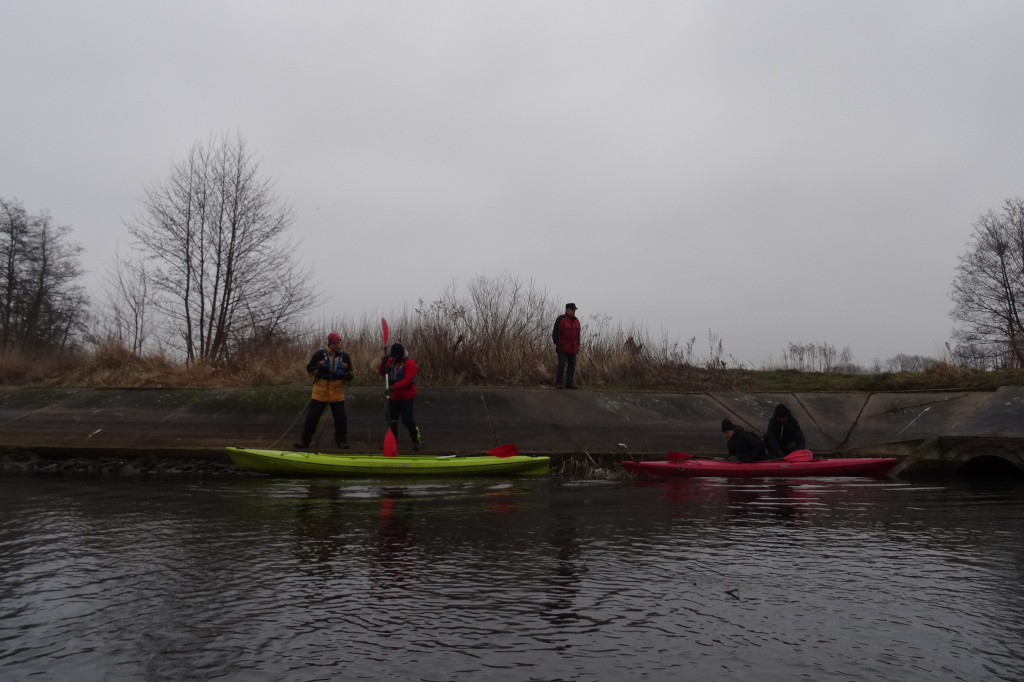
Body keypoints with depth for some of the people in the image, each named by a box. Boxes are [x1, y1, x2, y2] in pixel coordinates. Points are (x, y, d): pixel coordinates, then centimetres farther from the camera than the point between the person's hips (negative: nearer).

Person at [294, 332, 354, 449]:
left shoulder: (344, 356, 4)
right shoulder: (319, 354, -3)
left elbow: (349, 373, 12)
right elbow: (309, 368, 2)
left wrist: (349, 376, -11)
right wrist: (318, 369, -18)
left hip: (338, 394, 1)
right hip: (320, 393, -1)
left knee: (341, 418, 2)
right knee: (312, 417, 4)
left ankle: (341, 441, 16)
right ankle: (304, 440, 14)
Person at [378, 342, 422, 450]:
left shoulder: (409, 363, -16)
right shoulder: (390, 360, 7)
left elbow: (408, 380, -25)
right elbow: (381, 372, 8)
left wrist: (395, 386, -36)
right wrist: (383, 363, -12)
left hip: (406, 396, -7)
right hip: (393, 396, 7)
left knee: (407, 418, -14)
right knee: (391, 418, 11)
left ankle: (417, 439, 1)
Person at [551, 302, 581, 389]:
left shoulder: (576, 321, 11)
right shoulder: (561, 319, -8)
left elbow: (577, 335, 19)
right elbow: (555, 333, -8)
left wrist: (577, 346, 13)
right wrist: (557, 344, -13)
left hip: (572, 348, 6)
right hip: (562, 348, -6)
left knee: (572, 365, 5)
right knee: (561, 365, -7)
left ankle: (569, 383, 12)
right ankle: (558, 383, -2)